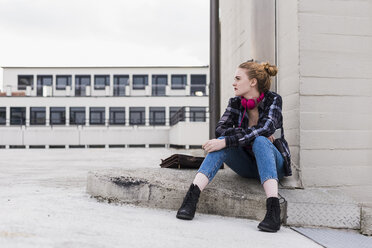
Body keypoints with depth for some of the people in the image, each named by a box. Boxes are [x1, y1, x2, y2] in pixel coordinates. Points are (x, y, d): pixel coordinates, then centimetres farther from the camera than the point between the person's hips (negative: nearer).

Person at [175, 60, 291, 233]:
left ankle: (273, 208, -48)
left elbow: (265, 129, -28)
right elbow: (220, 129, -12)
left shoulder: (273, 99, -10)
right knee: (224, 141, -26)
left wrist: (226, 141, -36)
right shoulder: (235, 102, 1)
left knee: (259, 141, -34)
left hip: (273, 163, -3)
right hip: (246, 165, 3)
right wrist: (249, 134, -25)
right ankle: (192, 196, -39)